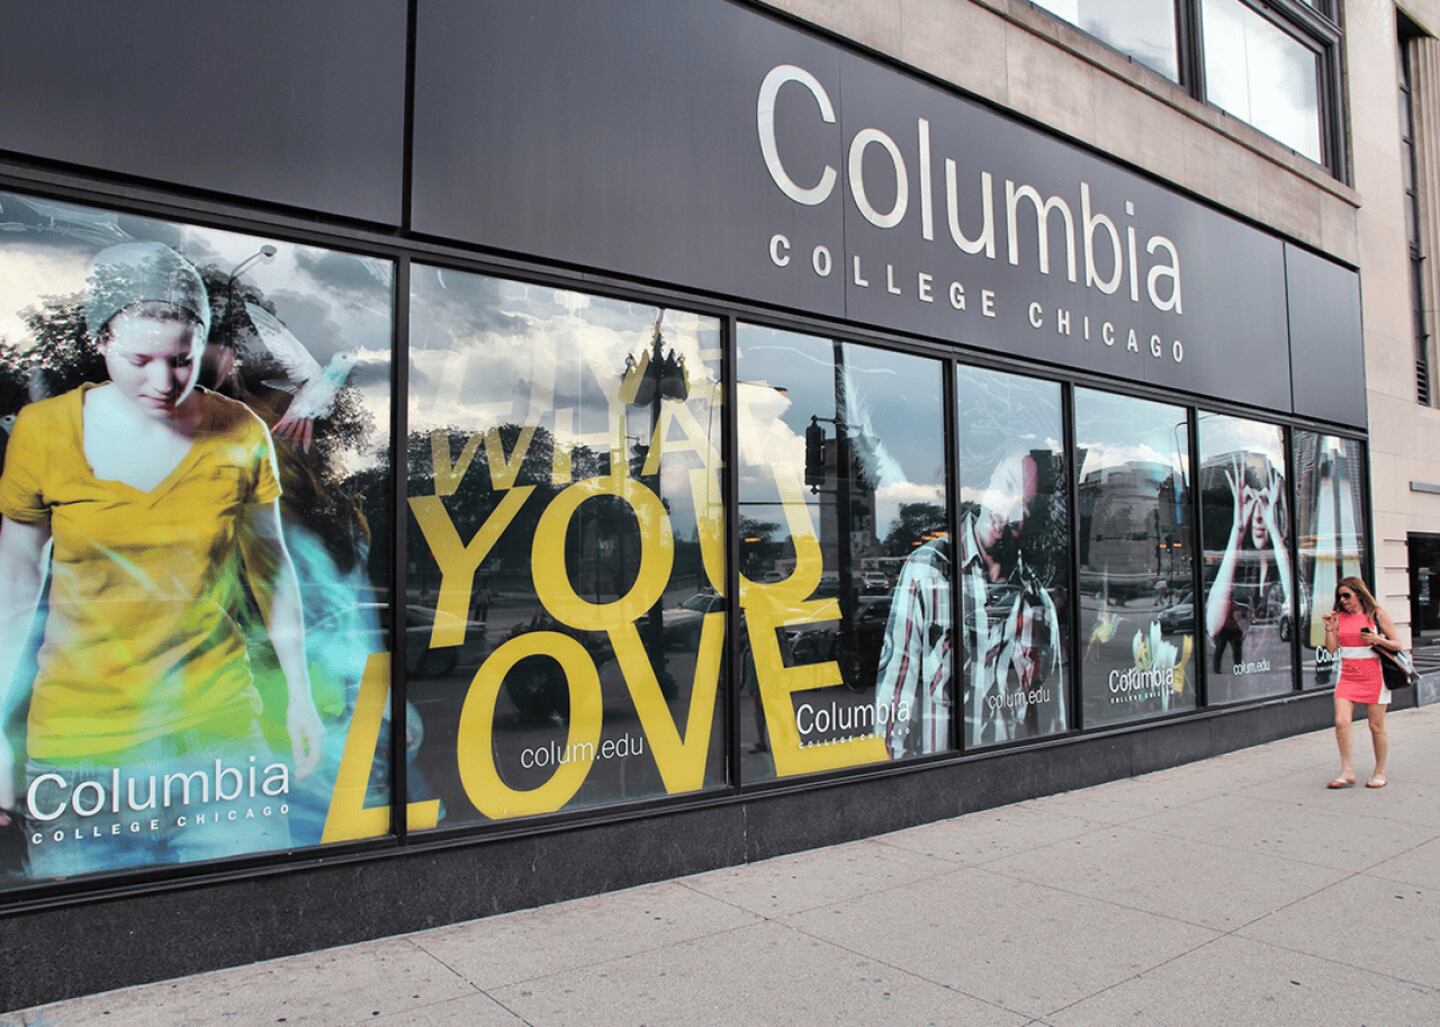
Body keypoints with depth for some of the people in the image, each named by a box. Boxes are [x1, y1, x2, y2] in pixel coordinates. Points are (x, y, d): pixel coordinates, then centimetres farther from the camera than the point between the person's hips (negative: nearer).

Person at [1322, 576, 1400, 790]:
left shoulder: (1377, 615, 0)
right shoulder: (1339, 617, 8)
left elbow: (1398, 645, 1)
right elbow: (1331, 648, 5)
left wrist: (1377, 639, -16)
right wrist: (1329, 628, -8)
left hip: (1373, 676, -3)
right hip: (1347, 676, 3)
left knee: (1376, 727, 4)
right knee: (1341, 721, -11)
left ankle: (1380, 773, 19)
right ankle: (1347, 772, -4)